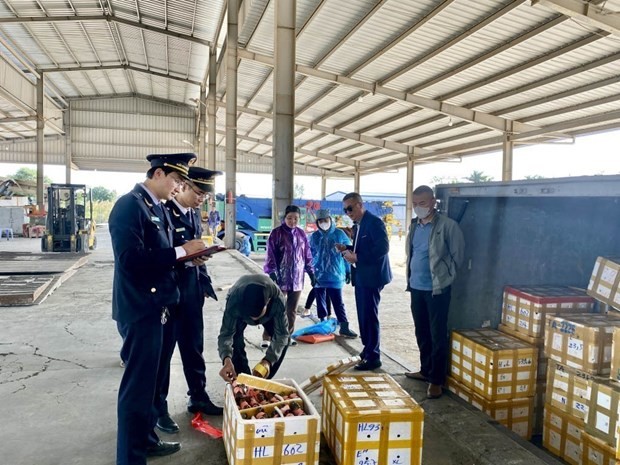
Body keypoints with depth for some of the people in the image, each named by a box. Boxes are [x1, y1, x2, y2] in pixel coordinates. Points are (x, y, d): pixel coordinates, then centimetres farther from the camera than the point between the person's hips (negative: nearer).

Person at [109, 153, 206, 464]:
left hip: (155, 305, 10)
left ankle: (145, 439, 38)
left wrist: (187, 255, 0)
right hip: (139, 308, -10)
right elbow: (131, 259, -27)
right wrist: (180, 252, -24)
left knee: (150, 379, 21)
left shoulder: (157, 207, 12)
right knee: (137, 384, 1)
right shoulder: (129, 205, -17)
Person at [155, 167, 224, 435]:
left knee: (194, 347, 18)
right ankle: (158, 408, 21)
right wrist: (184, 258, -24)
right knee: (162, 350, 6)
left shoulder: (194, 212, 10)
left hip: (192, 290, 7)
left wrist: (203, 281, 12)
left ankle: (198, 397, 34)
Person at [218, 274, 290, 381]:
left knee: (285, 338, -12)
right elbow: (226, 333, -39)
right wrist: (226, 359, -57)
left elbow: (281, 334, -36)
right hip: (240, 308, -1)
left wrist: (268, 360, -49)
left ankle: (265, 380, 7)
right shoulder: (234, 301, -44)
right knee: (236, 340, -22)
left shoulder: (277, 300, -43)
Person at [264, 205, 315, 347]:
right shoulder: (277, 233, -6)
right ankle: (266, 338, 7)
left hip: (297, 278, 4)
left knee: (292, 310, 13)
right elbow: (270, 255, -9)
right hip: (280, 278, -4)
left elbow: (307, 255, 12)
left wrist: (311, 272, 9)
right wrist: (272, 273, -17)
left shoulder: (301, 234, 7)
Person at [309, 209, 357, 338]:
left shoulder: (340, 234, -1)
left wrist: (348, 271, 3)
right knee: (320, 300, 10)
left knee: (338, 302, -3)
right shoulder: (314, 237, 3)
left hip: (335, 275, -2)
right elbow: (309, 255, 12)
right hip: (318, 275, 2)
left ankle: (344, 327, 1)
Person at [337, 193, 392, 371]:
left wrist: (357, 258, -24)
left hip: (371, 276, -9)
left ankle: (373, 357, 5)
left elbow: (382, 248, -24)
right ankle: (368, 349, 27)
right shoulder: (358, 225, 14)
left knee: (369, 316, -4)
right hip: (361, 276, 9)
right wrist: (347, 249, 2)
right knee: (363, 315, 15)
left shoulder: (374, 222, -15)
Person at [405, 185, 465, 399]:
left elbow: (458, 254, -8)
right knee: (421, 333, 17)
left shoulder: (447, 225, -13)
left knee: (437, 335, 2)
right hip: (416, 287, 7)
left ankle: (436, 380, 13)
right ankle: (426, 370, 33)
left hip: (437, 288, -7)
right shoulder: (414, 225, 9)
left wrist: (446, 275, -2)